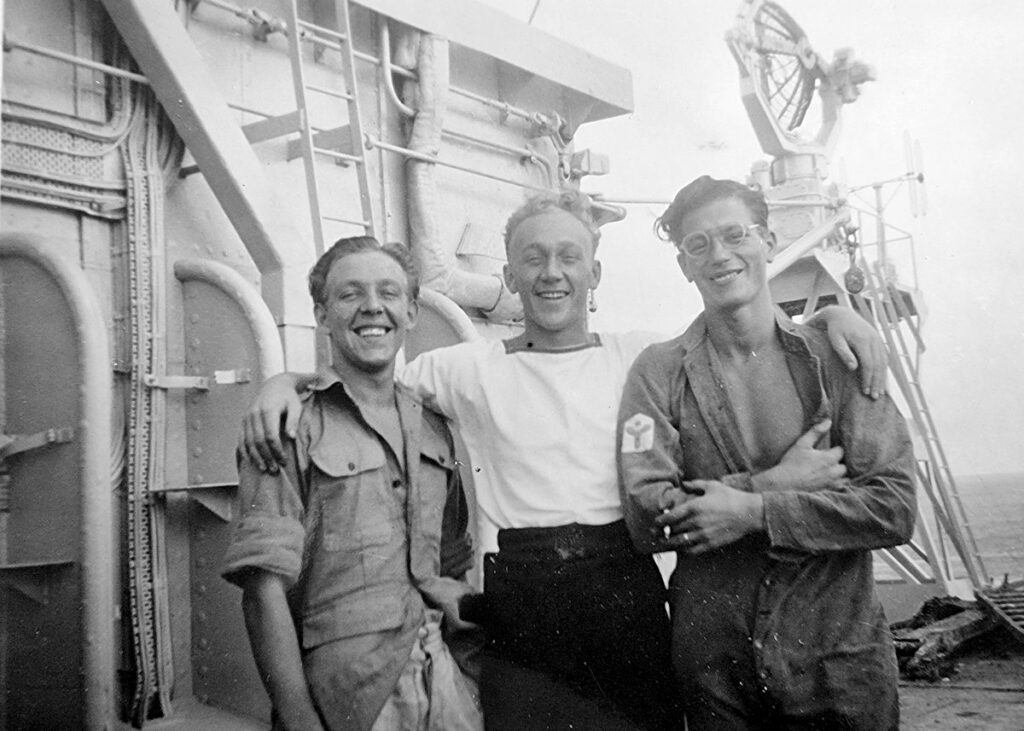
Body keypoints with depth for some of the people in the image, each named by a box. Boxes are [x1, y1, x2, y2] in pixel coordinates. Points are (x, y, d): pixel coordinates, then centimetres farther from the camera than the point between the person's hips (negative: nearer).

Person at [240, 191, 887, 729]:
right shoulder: (471, 368, 6)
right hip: (521, 594, -1)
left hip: (626, 587, 1)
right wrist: (285, 380, -3)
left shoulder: (640, 354, 9)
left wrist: (831, 312, 1)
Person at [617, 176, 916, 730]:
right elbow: (647, 517, -13)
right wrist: (790, 478, -16)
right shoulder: (659, 372, -3)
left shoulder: (832, 358, -2)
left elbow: (894, 507, -9)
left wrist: (754, 511, -19)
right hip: (712, 661, 0)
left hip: (840, 649, 1)